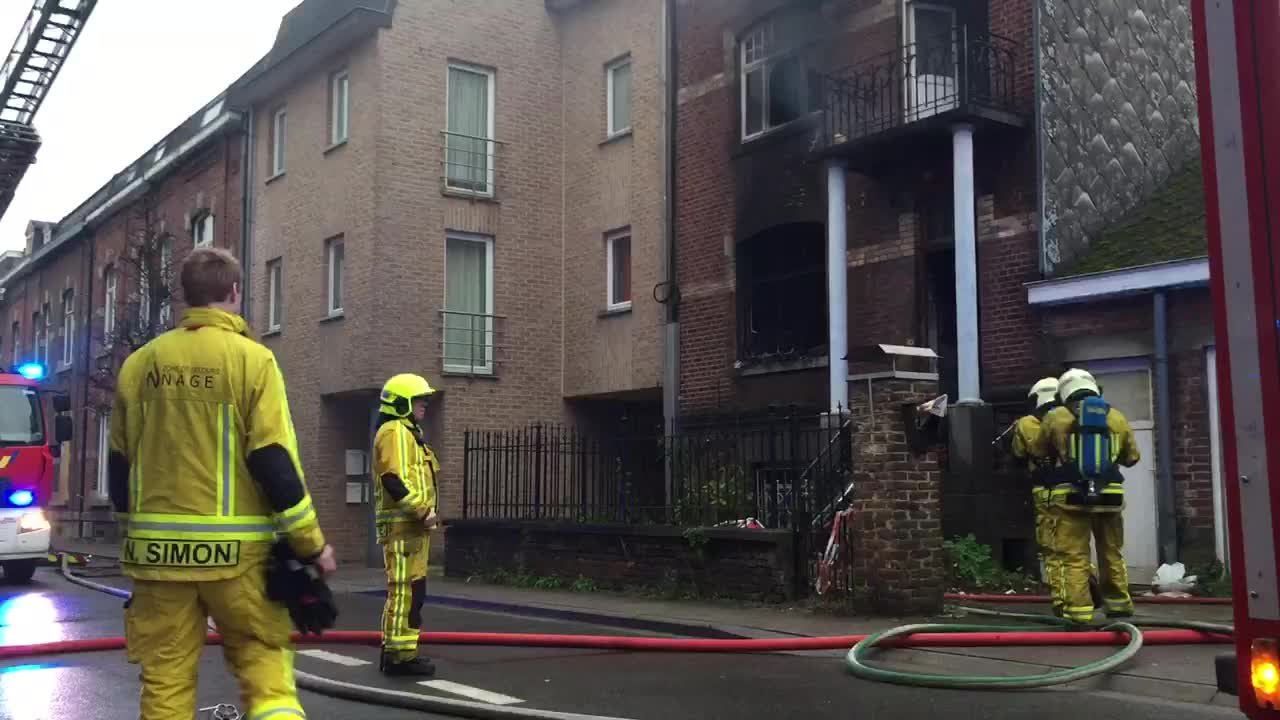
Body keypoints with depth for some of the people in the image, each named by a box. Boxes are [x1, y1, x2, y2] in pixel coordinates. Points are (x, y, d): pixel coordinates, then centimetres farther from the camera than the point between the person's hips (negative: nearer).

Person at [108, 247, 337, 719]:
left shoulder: (139, 364, 7)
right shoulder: (252, 358, -6)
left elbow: (119, 465, 13)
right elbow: (273, 461, -11)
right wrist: (311, 542, -3)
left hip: (159, 545, 4)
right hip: (234, 548, -4)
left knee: (166, 677, 9)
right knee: (264, 662, 5)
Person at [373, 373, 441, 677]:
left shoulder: (408, 433, 23)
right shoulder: (395, 432, -11)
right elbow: (394, 481, -22)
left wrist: (426, 513, 17)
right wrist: (422, 512, -21)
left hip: (413, 526, 11)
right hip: (403, 526, -11)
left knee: (408, 590, 15)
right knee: (406, 590, -10)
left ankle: (393, 651, 22)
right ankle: (400, 656, -8)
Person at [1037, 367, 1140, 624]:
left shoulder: (1056, 417, 1)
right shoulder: (1117, 417, 9)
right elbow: (1132, 457, 18)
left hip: (1071, 497, -3)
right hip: (1109, 496, 3)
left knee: (1074, 557, -1)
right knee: (1112, 554, 18)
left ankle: (1078, 612, -6)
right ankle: (1119, 605, 27)